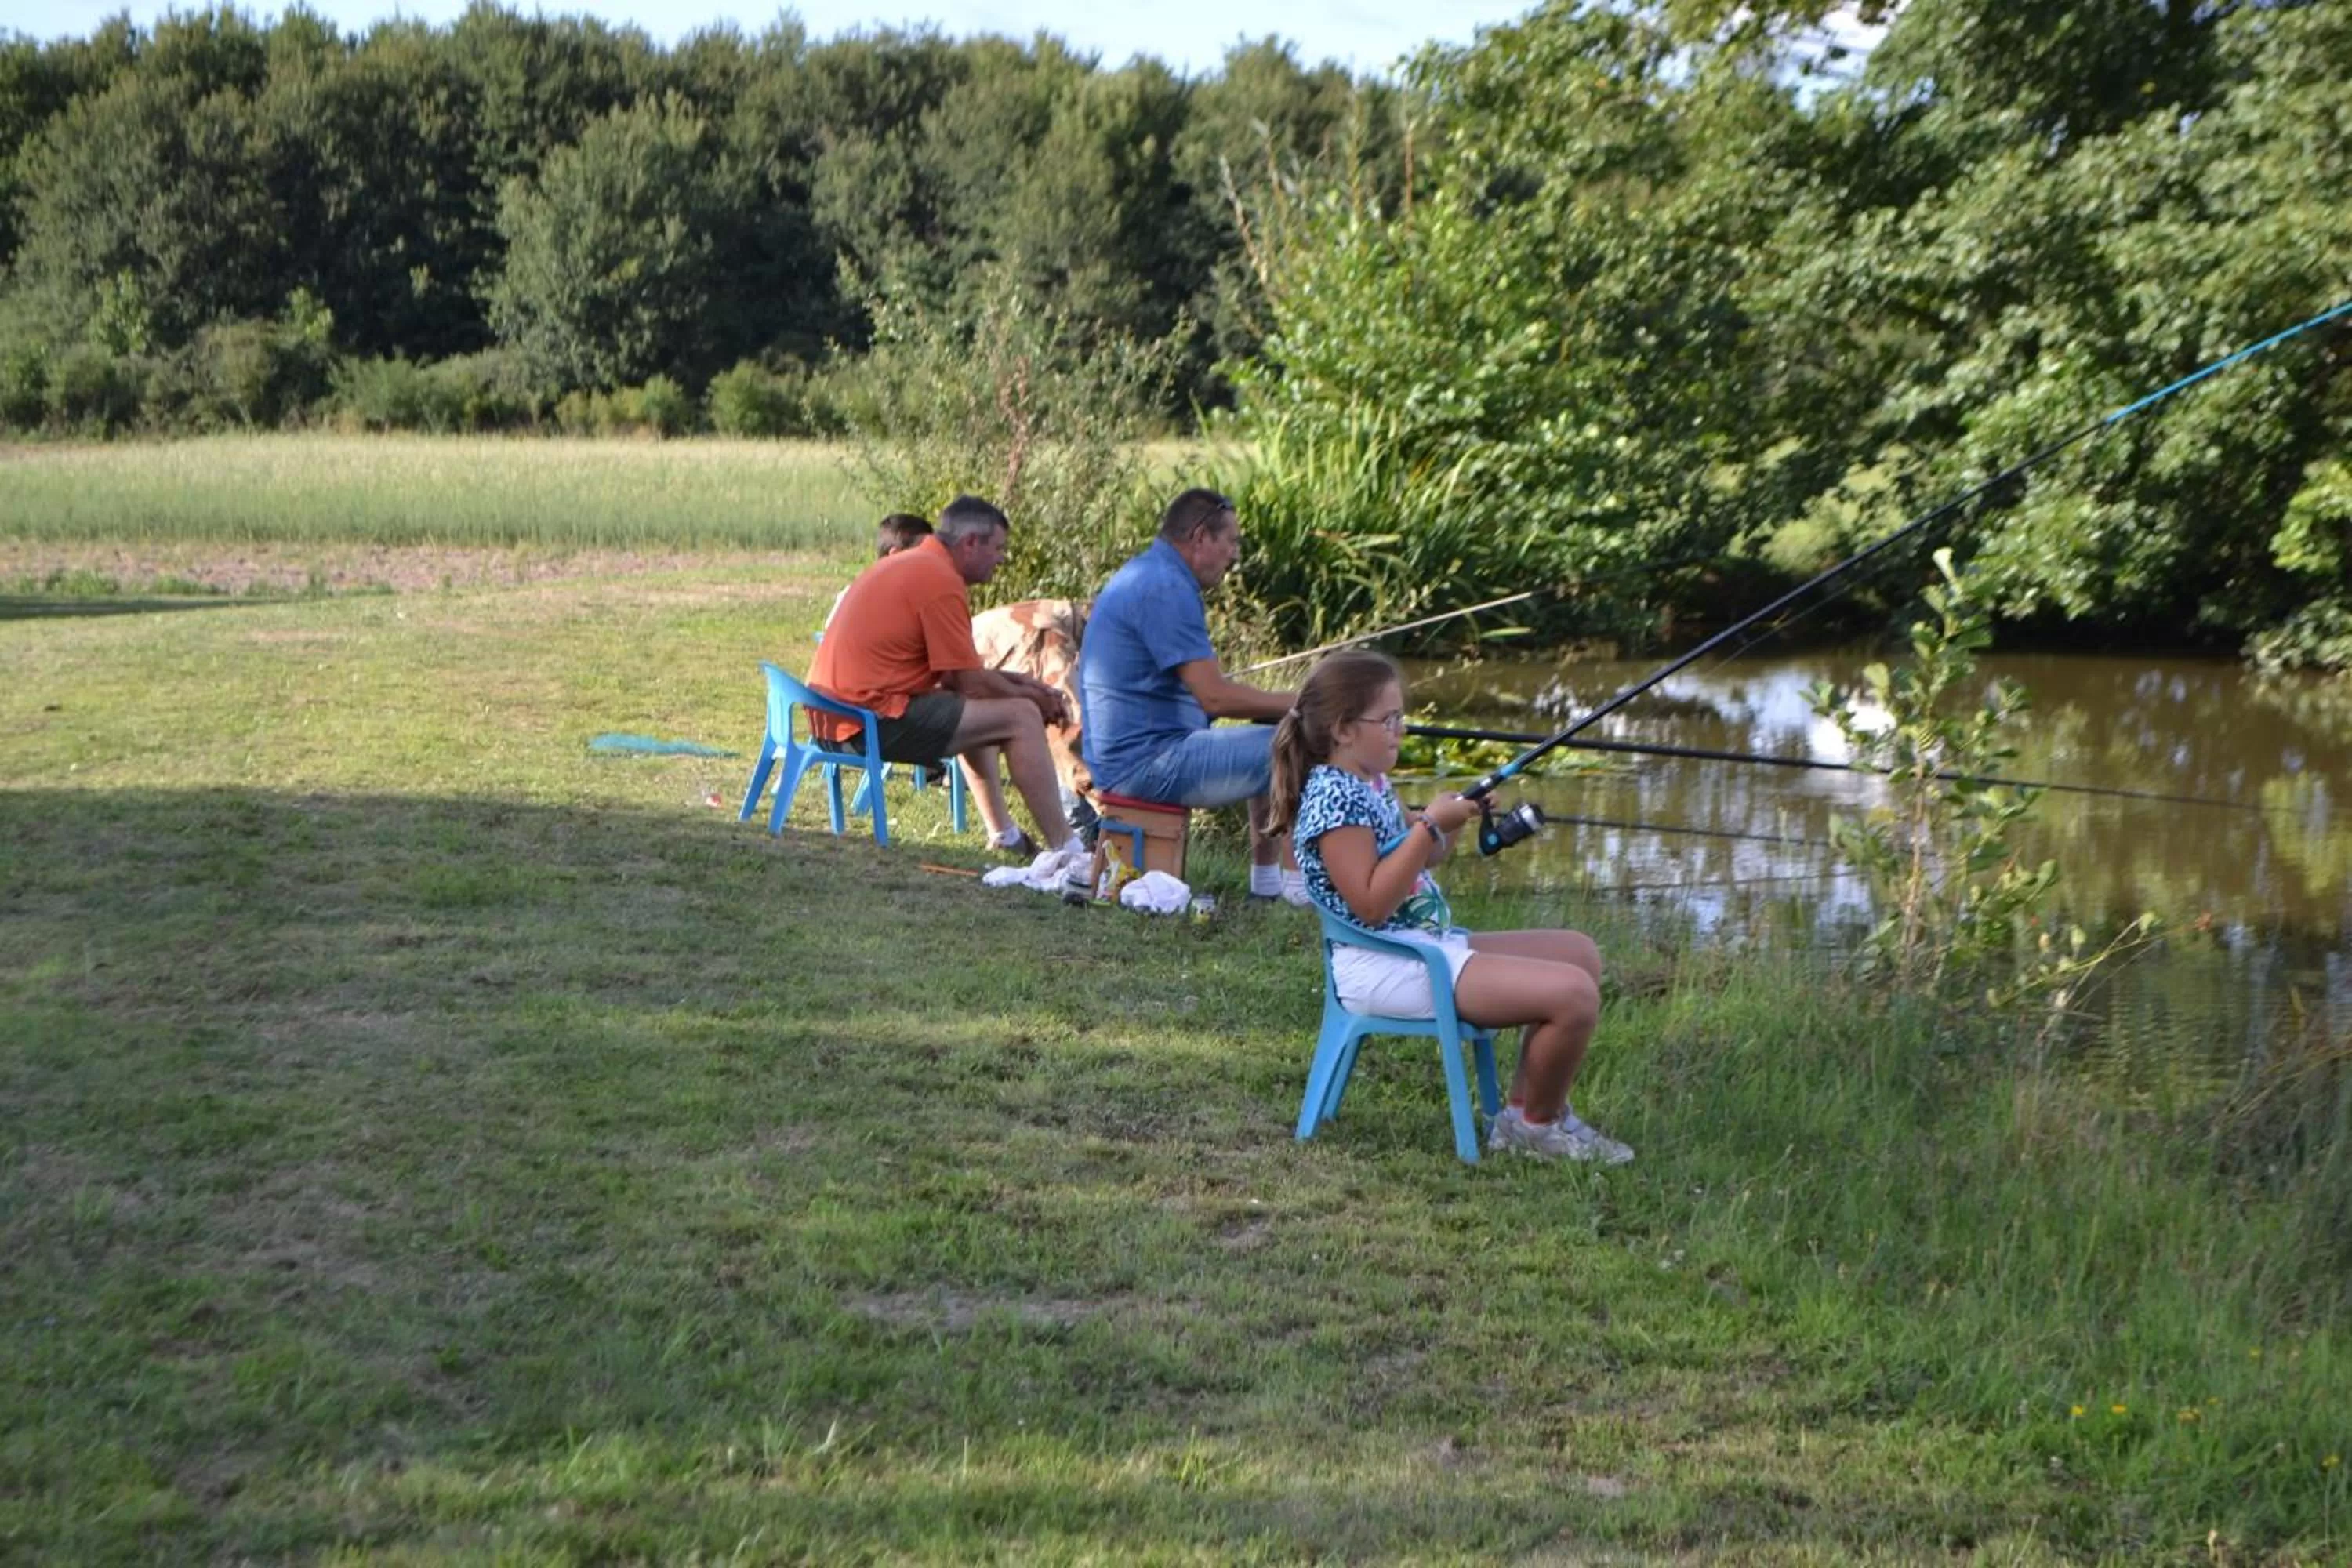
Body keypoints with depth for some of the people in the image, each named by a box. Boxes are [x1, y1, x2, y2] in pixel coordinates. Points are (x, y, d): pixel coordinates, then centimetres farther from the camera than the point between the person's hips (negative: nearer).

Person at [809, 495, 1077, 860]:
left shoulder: (905, 563, 19)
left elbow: (955, 669, 24)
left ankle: (1003, 834, 31)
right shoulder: (941, 580, -13)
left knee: (975, 710, 31)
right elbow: (970, 683, -10)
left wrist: (1020, 682, 18)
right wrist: (1033, 697, 6)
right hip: (875, 720, -11)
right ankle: (1065, 850, -10)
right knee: (1021, 717, -8)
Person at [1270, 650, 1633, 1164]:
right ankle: (1535, 1123, 3)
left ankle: (1528, 1110, 16)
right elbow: (1372, 903, -24)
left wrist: (1453, 820, 7)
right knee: (1573, 995, -20)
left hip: (1430, 943, 11)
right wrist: (1430, 826, -22)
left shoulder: (1370, 783, 13)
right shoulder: (1334, 796, -17)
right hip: (1384, 965, -11)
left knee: (1580, 952, 16)